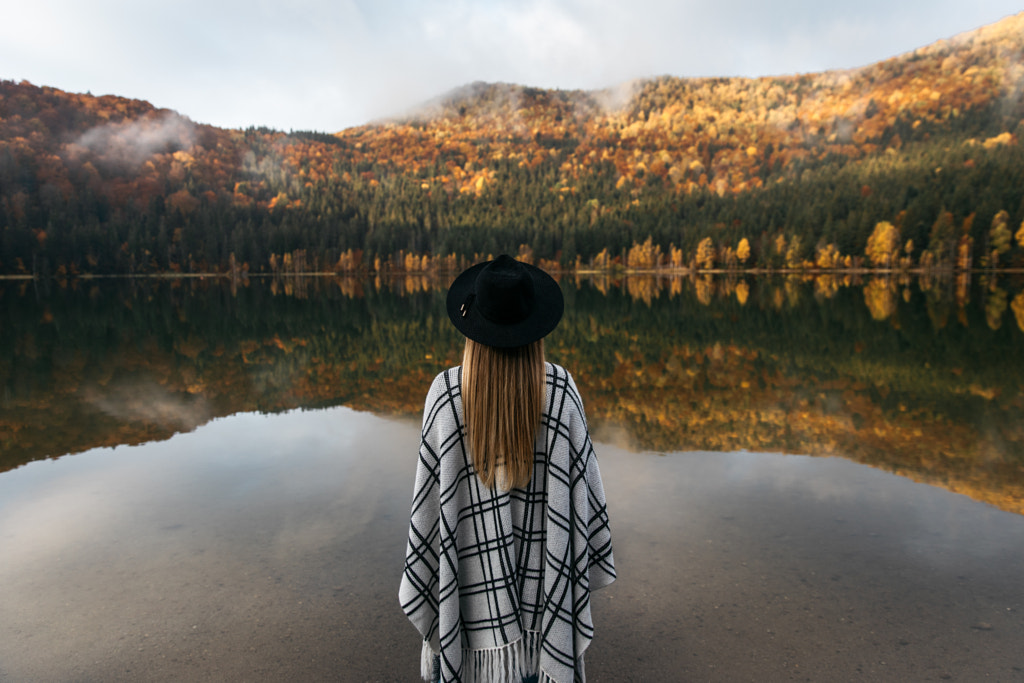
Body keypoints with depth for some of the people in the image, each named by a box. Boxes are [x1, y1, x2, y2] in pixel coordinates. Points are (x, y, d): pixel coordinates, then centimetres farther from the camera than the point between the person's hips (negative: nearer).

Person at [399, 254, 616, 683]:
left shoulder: (447, 393, -18)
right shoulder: (560, 390, -15)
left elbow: (430, 495, -12)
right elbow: (582, 481, -8)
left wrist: (421, 579, 2)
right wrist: (590, 561, 8)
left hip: (474, 575, 0)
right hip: (545, 571, 1)